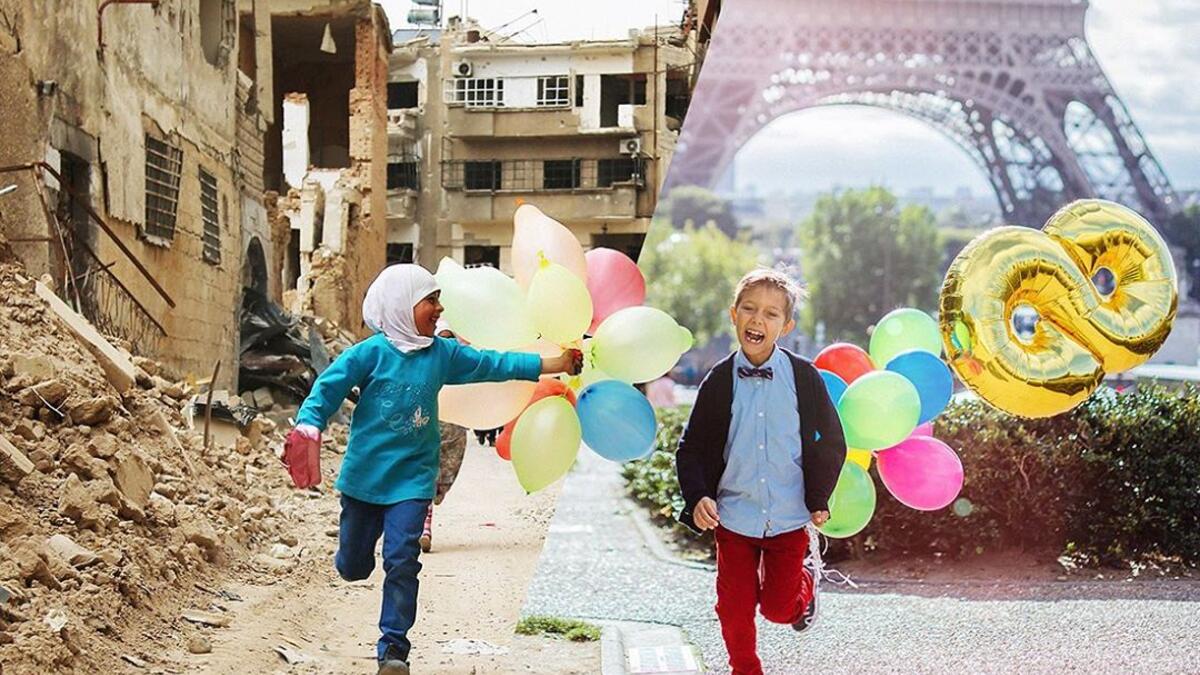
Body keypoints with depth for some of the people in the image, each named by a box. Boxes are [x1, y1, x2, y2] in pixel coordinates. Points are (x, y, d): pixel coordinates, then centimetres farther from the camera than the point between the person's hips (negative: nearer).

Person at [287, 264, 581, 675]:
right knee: (353, 567, 11)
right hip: (364, 476, -2)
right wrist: (308, 426, -29)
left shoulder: (442, 354, 2)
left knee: (402, 563, -8)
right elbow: (328, 388, -11)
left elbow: (493, 364, 3)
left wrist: (555, 364, -1)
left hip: (412, 479, 2)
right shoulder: (371, 352, -11)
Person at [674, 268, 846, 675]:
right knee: (735, 610, 6)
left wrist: (819, 499, 1)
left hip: (789, 518, -1)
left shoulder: (804, 377, -7)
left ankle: (807, 572, 38)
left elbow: (831, 442, 2)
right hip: (734, 517, 1)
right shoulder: (719, 382, -6)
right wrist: (697, 497, -15)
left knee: (779, 608, 6)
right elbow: (691, 449, -1)